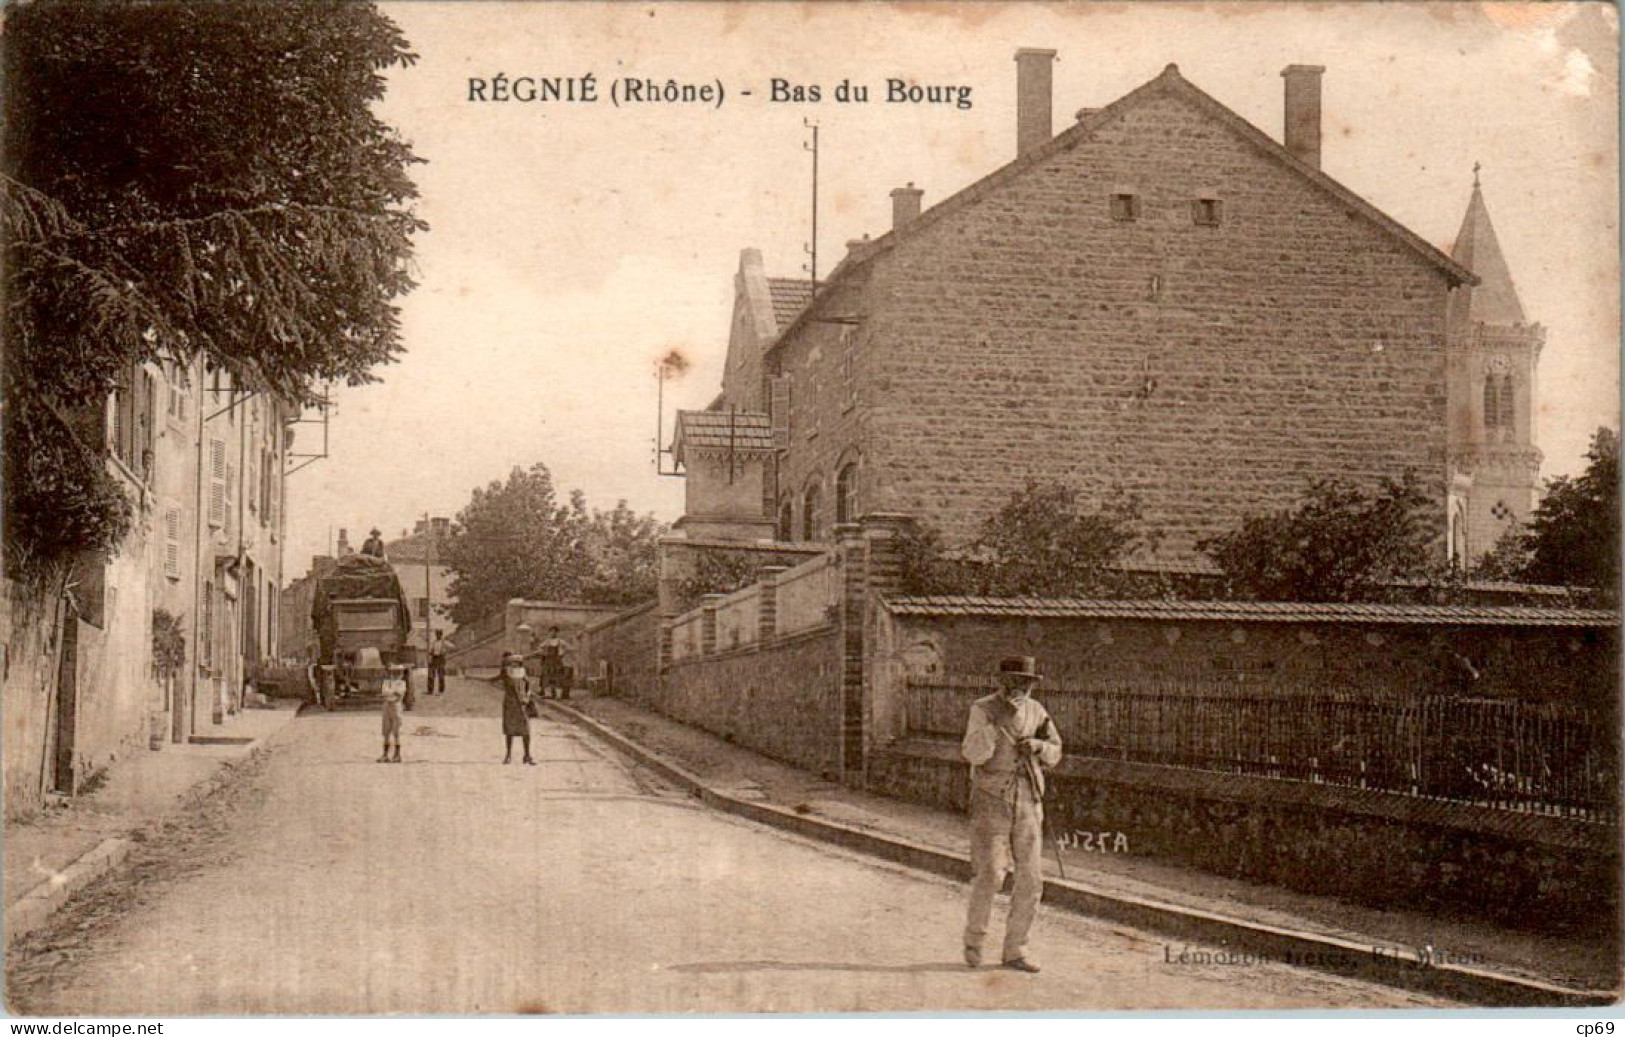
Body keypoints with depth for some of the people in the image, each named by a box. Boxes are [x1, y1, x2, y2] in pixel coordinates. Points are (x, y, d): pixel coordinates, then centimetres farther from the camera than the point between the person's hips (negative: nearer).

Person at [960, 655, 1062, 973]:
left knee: (1030, 879, -1)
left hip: (1027, 804, 4)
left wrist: (1039, 745, -11)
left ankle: (1015, 950, 9)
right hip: (991, 803, -4)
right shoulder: (982, 710, -9)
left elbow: (1054, 755, 12)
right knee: (989, 876, -10)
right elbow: (975, 754, -23)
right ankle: (974, 939, 13)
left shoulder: (1035, 711, 5)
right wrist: (999, 720, -32)